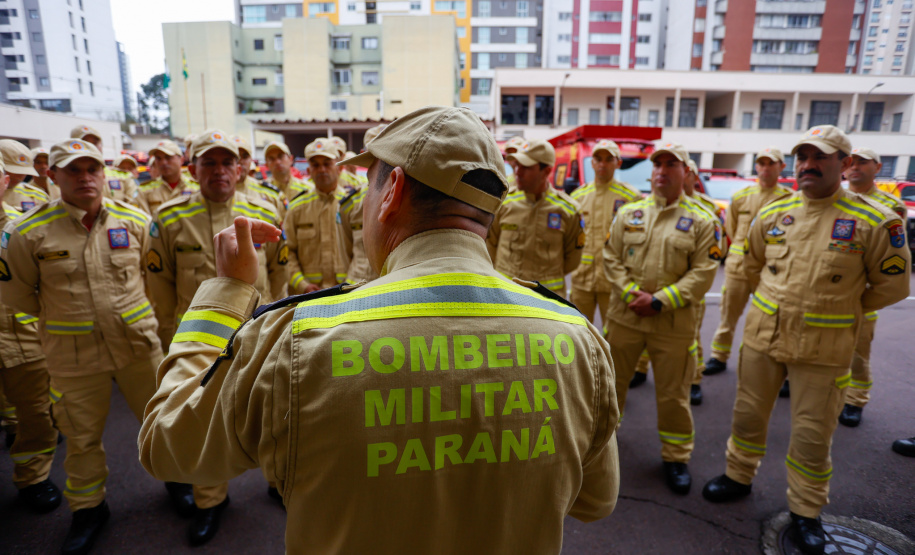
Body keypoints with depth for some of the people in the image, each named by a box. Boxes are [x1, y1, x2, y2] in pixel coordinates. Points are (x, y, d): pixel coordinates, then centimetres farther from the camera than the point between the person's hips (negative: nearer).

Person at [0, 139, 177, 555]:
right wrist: (58, 317, 8)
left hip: (139, 344, 1)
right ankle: (88, 507, 37)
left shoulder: (135, 220, -3)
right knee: (82, 436, 14)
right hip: (74, 355, -1)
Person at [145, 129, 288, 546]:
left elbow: (278, 274, 8)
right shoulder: (170, 220, -5)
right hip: (198, 342, 0)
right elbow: (161, 287, 3)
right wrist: (172, 340, 7)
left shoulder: (264, 215, -2)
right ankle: (210, 499, 35)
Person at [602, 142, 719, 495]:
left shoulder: (701, 220, -1)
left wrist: (660, 301, -15)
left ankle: (676, 457, 29)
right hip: (624, 315, 2)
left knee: (673, 393, 9)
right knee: (612, 380, 16)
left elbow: (703, 273, -7)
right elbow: (611, 258, 3)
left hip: (673, 322, -2)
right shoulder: (629, 213, 5)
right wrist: (631, 294, -11)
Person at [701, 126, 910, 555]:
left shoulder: (873, 221, -9)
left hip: (823, 349, -3)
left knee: (812, 434, 9)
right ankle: (739, 476, 40)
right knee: (748, 414, 17)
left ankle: (805, 511, 30)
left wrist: (841, 309, 3)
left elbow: (892, 284, 0)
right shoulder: (774, 213, 1)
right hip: (762, 336, 4)